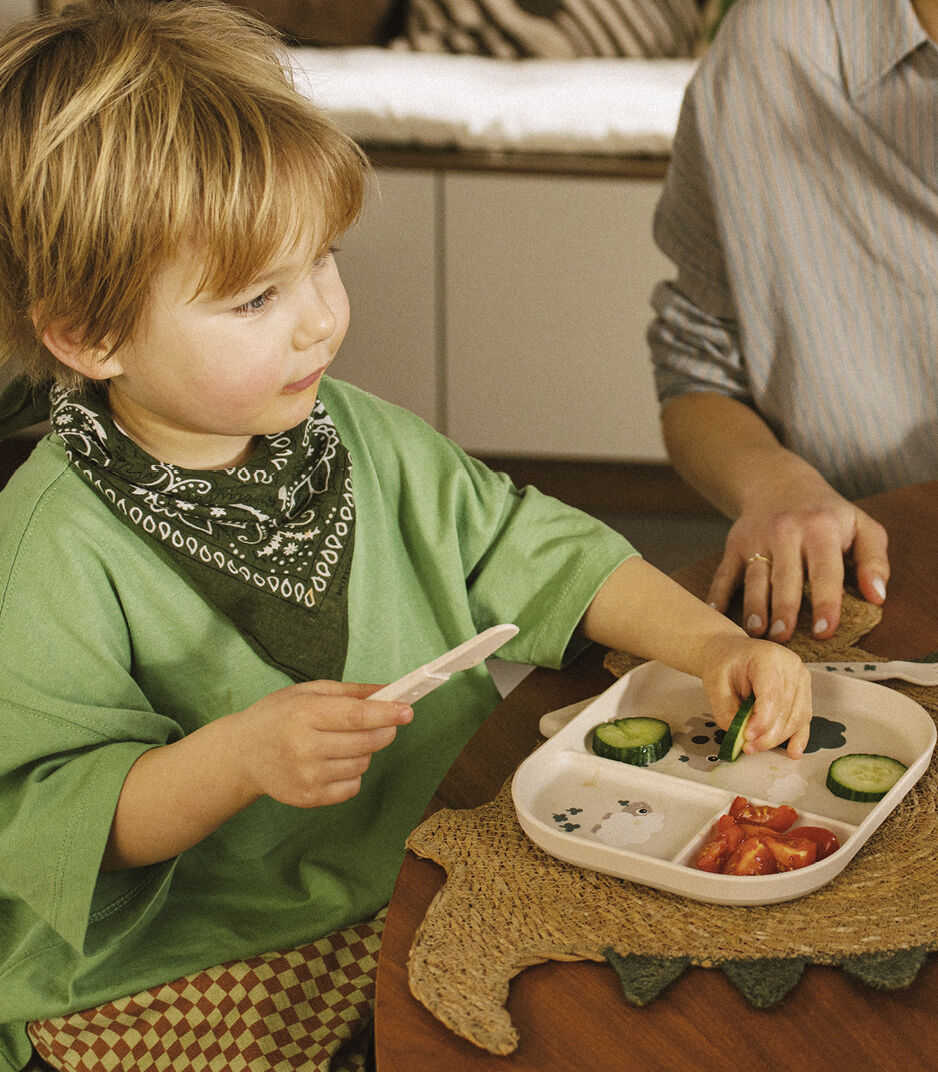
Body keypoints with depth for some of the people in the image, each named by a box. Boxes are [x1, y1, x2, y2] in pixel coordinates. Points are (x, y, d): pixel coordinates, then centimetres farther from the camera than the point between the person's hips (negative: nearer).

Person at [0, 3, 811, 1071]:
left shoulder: (361, 438, 1)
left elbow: (539, 554, 8)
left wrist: (711, 642, -6)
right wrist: (240, 756, -35)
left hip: (430, 884, 5)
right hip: (184, 977, -4)